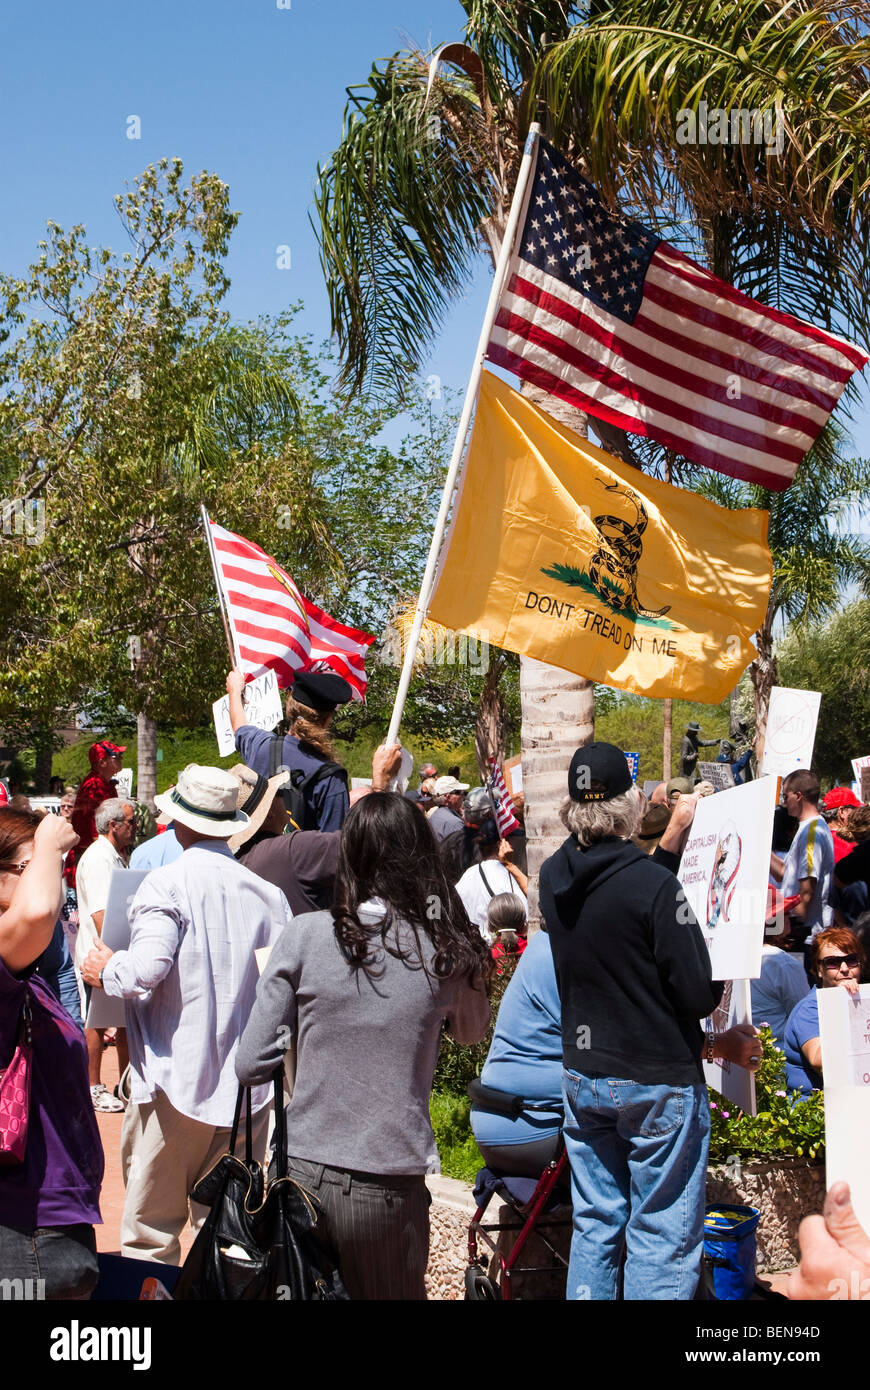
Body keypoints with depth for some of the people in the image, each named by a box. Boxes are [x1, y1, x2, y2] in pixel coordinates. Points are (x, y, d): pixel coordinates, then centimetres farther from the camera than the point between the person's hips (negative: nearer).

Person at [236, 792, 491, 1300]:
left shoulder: (305, 935, -9)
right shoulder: (447, 950, -6)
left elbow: (252, 1066, -4)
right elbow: (472, 1030, 16)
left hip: (305, 1175, 0)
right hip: (392, 1186, 0)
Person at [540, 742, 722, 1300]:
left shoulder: (553, 876, -2)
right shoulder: (655, 886, -22)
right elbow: (700, 996, -19)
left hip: (582, 1079, 6)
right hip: (658, 1083, -6)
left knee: (594, 1226, 18)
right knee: (663, 1243, 5)